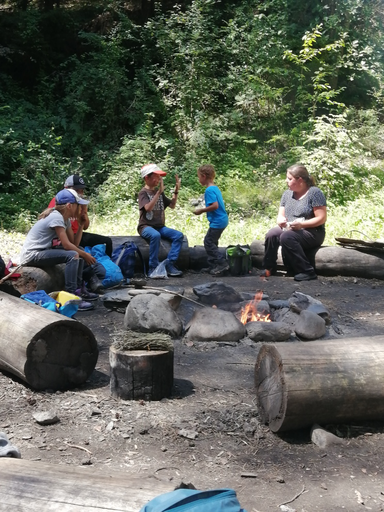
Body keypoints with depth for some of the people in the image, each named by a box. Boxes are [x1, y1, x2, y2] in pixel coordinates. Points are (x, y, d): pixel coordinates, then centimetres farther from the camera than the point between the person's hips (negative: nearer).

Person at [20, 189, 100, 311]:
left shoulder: (65, 219, 10)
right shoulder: (56, 217, -18)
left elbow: (74, 243, 5)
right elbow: (66, 244, -20)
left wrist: (81, 225, 0)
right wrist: (85, 255, -11)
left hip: (42, 251, 10)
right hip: (31, 255, -10)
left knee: (78, 252, 10)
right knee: (73, 255, -25)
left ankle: (78, 288, 12)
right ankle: (71, 296, -25)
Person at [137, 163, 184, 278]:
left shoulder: (159, 192, 14)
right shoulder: (143, 192, -6)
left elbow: (172, 205, 18)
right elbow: (148, 208, -24)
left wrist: (176, 191, 5)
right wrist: (159, 192, -30)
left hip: (160, 227, 7)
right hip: (146, 226, -7)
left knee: (179, 235, -16)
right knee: (155, 235, -38)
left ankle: (169, 264, -19)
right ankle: (153, 268, -30)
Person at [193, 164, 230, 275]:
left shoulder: (209, 190, -17)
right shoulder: (215, 188, 13)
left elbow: (215, 206, -26)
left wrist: (201, 210, -15)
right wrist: (204, 210, 17)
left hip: (217, 222, -10)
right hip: (222, 219, 10)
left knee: (208, 242, -3)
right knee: (211, 242, 16)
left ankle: (222, 263, -3)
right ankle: (213, 266, 21)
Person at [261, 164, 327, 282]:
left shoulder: (314, 192, -10)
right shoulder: (287, 193, 10)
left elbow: (322, 218, -14)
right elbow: (280, 215, 11)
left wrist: (301, 224, -25)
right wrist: (281, 221, -14)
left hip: (313, 233, -6)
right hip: (291, 230, 6)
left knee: (287, 237, -34)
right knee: (271, 234, -22)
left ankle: (307, 272, -28)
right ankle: (269, 268, -6)